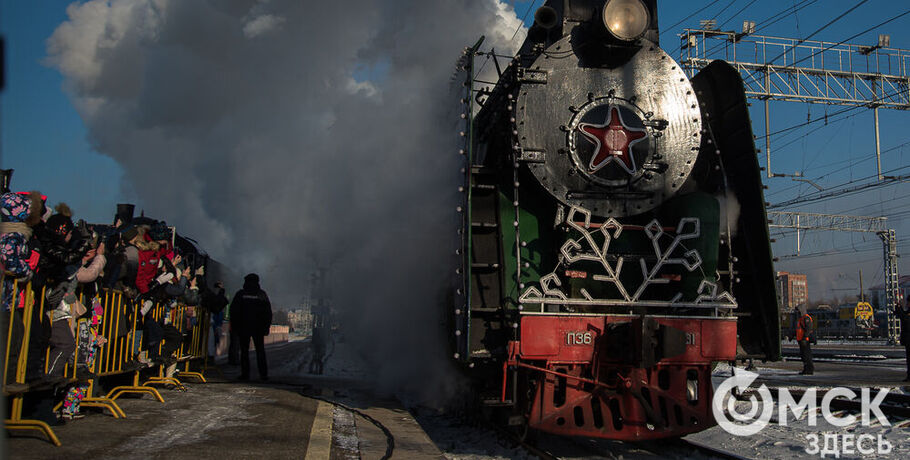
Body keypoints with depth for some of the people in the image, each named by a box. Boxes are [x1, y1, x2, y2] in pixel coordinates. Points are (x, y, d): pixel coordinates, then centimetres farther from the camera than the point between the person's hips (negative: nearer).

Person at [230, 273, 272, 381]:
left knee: (244, 351, 4)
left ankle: (245, 373, 1)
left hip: (243, 327, -1)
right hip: (259, 328, 1)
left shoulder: (240, 294, 0)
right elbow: (268, 312, 6)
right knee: (260, 351, 6)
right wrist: (267, 327, 10)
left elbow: (234, 311, -1)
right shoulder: (262, 295, 4)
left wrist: (233, 325, 5)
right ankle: (263, 374, 2)